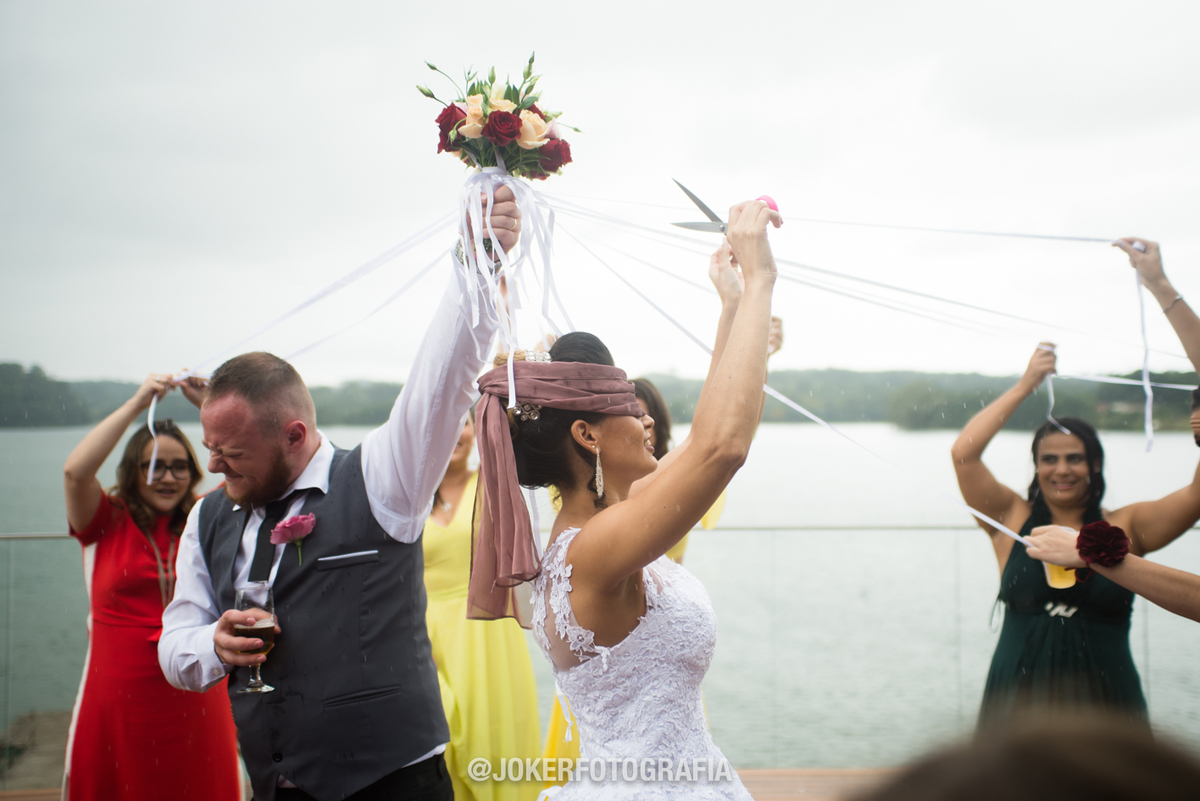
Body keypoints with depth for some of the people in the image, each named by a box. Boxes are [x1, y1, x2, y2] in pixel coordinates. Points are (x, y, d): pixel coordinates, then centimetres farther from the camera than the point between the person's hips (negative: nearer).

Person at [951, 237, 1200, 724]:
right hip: (1018, 707, 0)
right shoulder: (1012, 519, 0)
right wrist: (1026, 385, -3)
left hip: (1106, 708, 0)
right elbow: (963, 452, -15)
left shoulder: (1125, 529, -2)